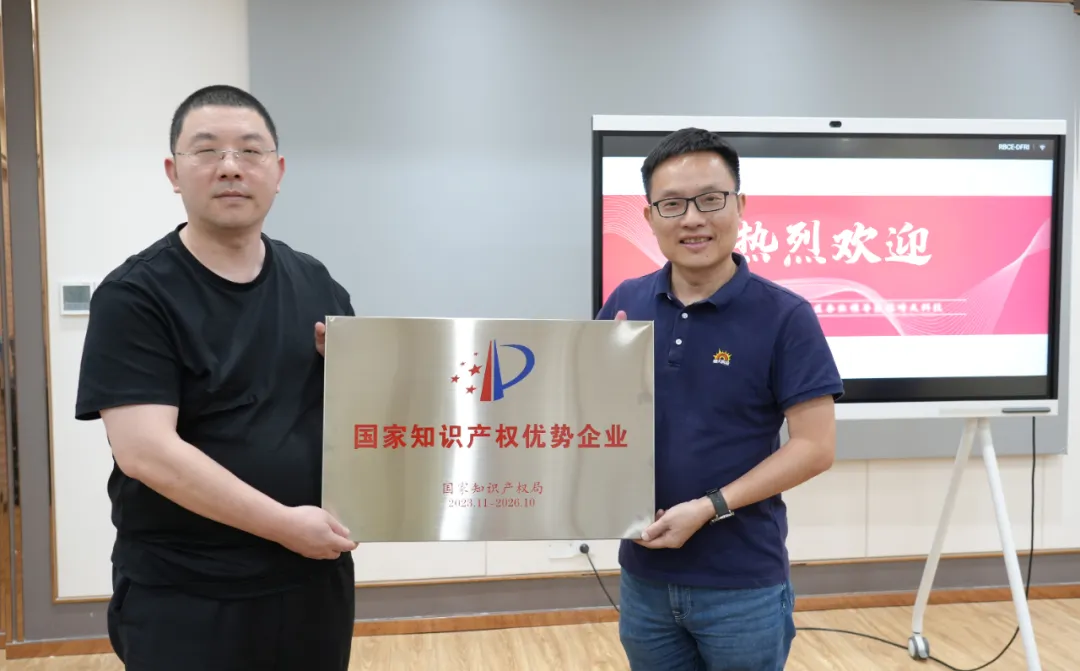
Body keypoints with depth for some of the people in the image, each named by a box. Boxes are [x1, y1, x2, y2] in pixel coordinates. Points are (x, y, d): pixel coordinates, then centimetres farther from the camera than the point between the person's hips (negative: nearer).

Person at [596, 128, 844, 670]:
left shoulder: (784, 316, -10)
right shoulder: (625, 304, 1)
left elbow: (815, 447, -12)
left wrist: (709, 508, -18)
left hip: (743, 585, -3)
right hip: (644, 577, 4)